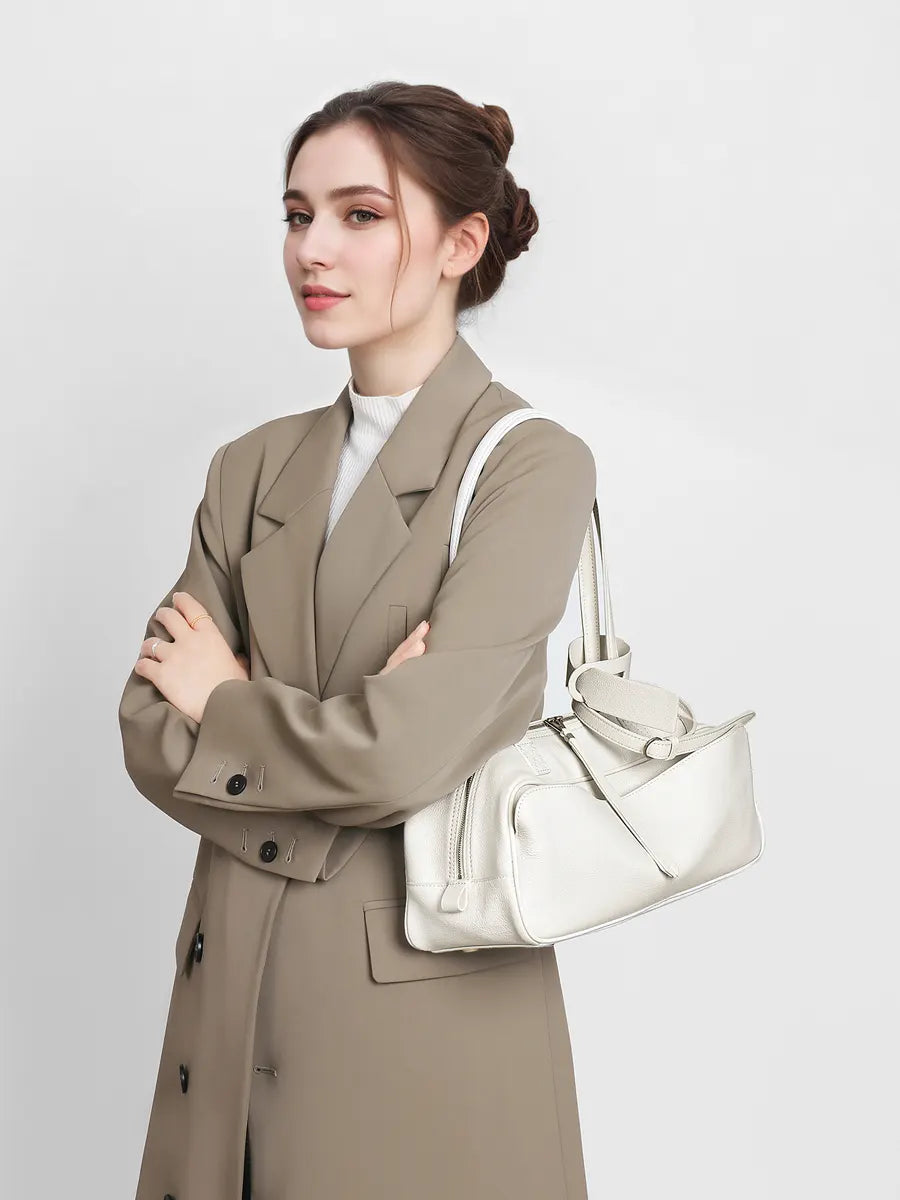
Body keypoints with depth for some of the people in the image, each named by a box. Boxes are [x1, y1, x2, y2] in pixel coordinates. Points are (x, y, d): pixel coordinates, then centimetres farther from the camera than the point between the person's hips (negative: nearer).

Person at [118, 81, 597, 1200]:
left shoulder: (531, 464, -10)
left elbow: (406, 753, -20)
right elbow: (151, 732, 1)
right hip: (236, 981, 5)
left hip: (431, 999, -5)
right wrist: (332, 736, -14)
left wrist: (224, 705, -4)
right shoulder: (253, 468, 8)